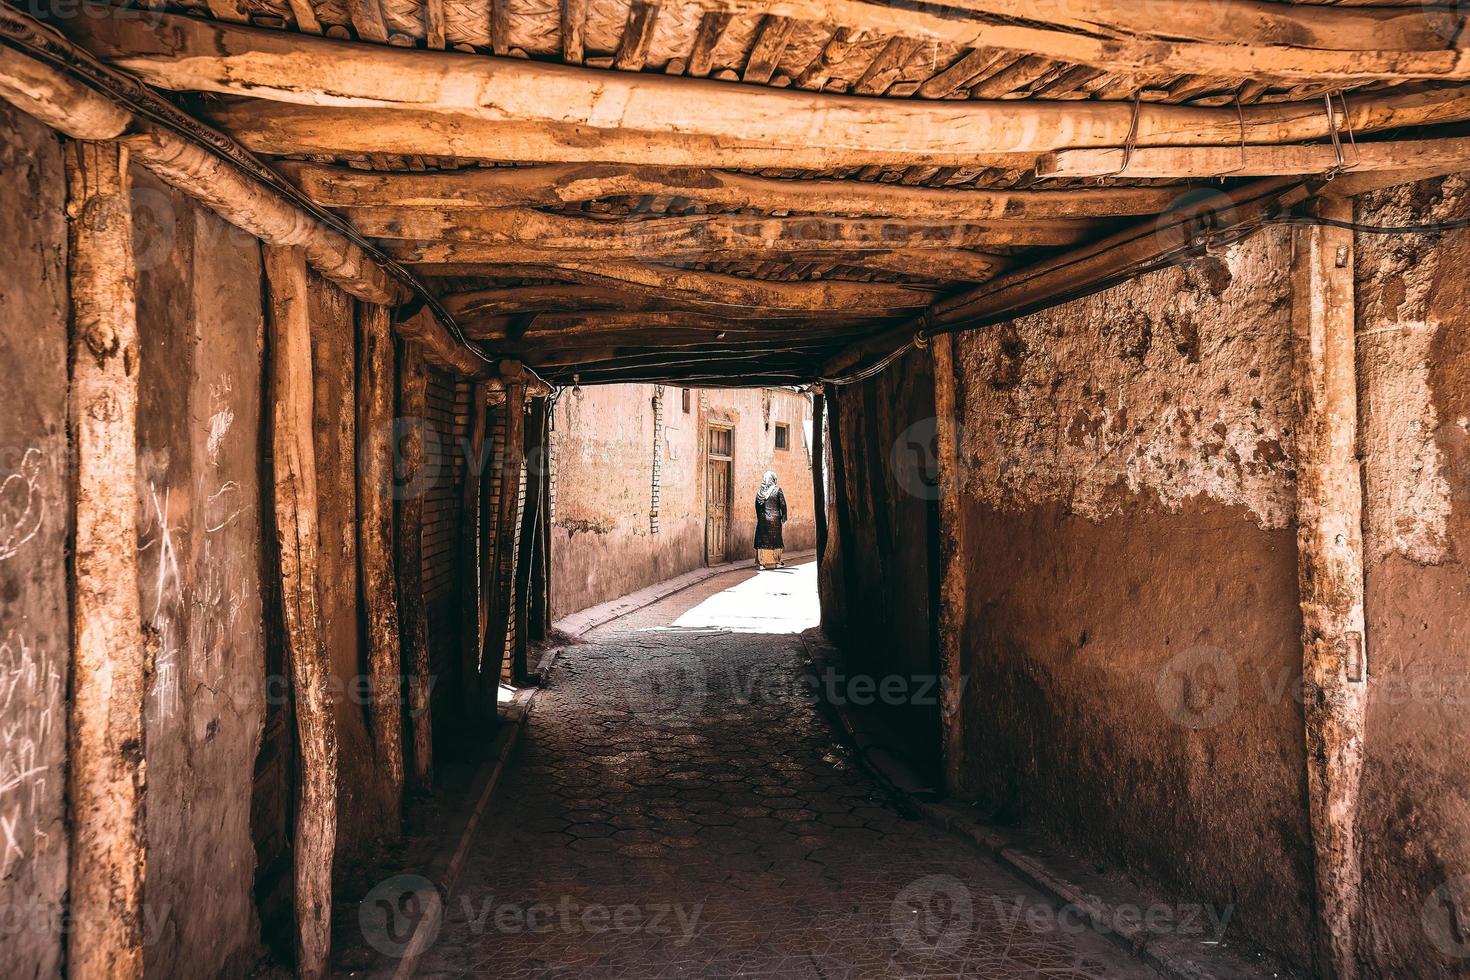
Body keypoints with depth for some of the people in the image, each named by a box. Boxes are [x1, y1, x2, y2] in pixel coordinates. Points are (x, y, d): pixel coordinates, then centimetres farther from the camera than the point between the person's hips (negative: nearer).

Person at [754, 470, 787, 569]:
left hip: (762, 519, 3)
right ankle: (775, 561, 12)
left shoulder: (759, 491, 4)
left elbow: (757, 506, 9)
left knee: (762, 540, 4)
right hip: (775, 519, -3)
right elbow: (783, 505, -7)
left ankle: (762, 562, 1)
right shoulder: (777, 490, -6)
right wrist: (783, 517, 2)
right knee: (775, 539, 7)